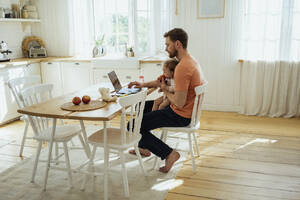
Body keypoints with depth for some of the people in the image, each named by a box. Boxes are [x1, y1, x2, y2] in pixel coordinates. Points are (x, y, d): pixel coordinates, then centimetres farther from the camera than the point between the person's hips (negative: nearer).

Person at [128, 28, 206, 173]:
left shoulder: (182, 68, -27)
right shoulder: (189, 61, 7)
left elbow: (179, 103, -29)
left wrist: (165, 90, -10)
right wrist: (144, 84, 11)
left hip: (180, 116, -11)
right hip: (186, 111, 11)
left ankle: (168, 153, -4)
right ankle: (144, 147, 35)